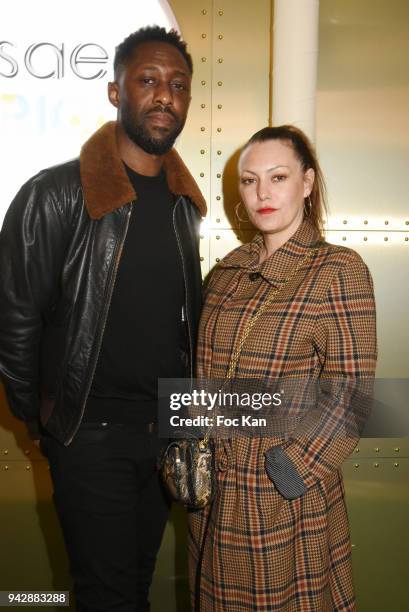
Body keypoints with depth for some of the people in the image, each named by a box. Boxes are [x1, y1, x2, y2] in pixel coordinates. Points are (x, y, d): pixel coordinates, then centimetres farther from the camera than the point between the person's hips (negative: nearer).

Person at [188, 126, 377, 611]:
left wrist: (290, 469, -17)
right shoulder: (228, 271, 7)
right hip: (214, 492, 5)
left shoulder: (339, 270, -10)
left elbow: (350, 392, -13)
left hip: (288, 502, -5)